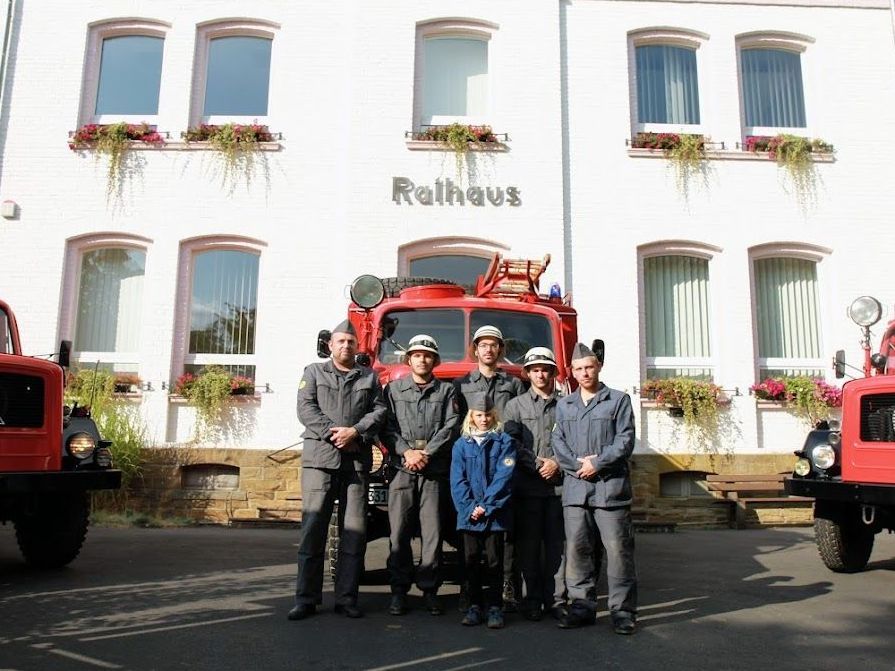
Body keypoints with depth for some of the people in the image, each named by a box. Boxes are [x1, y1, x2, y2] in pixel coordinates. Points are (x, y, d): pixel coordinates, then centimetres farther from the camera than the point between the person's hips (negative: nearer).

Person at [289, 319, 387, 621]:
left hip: (357, 461, 2)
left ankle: (347, 597, 9)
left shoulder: (370, 377, 17)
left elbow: (379, 410, 5)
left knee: (355, 530, 1)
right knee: (313, 527, -3)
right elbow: (306, 408, 1)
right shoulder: (314, 372, 13)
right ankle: (306, 598, 3)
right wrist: (332, 434, -11)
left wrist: (354, 432, -11)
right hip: (320, 459, -1)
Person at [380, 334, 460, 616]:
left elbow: (451, 427, 1)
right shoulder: (393, 389, 13)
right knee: (399, 532, -1)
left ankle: (430, 589, 9)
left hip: (435, 470, 0)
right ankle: (399, 590, 8)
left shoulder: (446, 391, 12)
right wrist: (407, 452, -11)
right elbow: (387, 427, 3)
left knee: (432, 532, 0)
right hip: (401, 469, 0)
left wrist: (427, 453, -10)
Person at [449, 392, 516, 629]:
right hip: (468, 514, 2)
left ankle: (495, 607, 11)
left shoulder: (504, 442, 1)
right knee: (471, 560, 7)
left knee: (494, 561, 3)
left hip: (495, 514, -2)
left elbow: (504, 477, -7)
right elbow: (457, 480, 1)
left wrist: (486, 507, -13)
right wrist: (470, 508, -11)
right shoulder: (461, 444, 6)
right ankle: (475, 605, 18)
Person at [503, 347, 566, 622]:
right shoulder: (516, 405, 10)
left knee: (557, 543, 3)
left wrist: (557, 464, -9)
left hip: (559, 483, 0)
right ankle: (532, 600, 12)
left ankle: (556, 599, 11)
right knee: (528, 544, 3)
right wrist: (538, 464, -10)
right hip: (527, 485, 0)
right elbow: (512, 442, -1)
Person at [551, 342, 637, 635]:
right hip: (575, 489, 3)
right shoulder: (564, 405, 16)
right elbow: (558, 442, 8)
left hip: (610, 487, -3)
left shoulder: (618, 400, 5)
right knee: (577, 549, 5)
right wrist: (577, 464, -8)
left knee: (618, 550, -2)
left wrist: (597, 463, -11)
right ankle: (582, 607, 15)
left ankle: (623, 611, 8)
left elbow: (625, 440, -3)